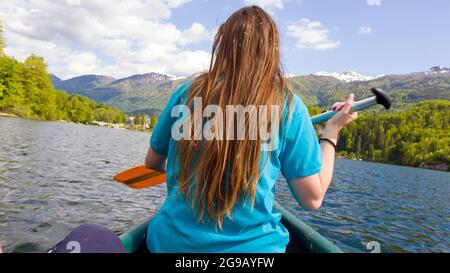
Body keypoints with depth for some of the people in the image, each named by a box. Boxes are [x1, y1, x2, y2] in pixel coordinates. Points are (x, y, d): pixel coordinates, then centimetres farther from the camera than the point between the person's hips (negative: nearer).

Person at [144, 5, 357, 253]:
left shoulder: (187, 93, -7)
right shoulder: (288, 106, -13)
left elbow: (152, 162, 7)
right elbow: (312, 199, -9)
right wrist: (332, 131, 3)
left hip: (171, 241, 2)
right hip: (251, 246, -1)